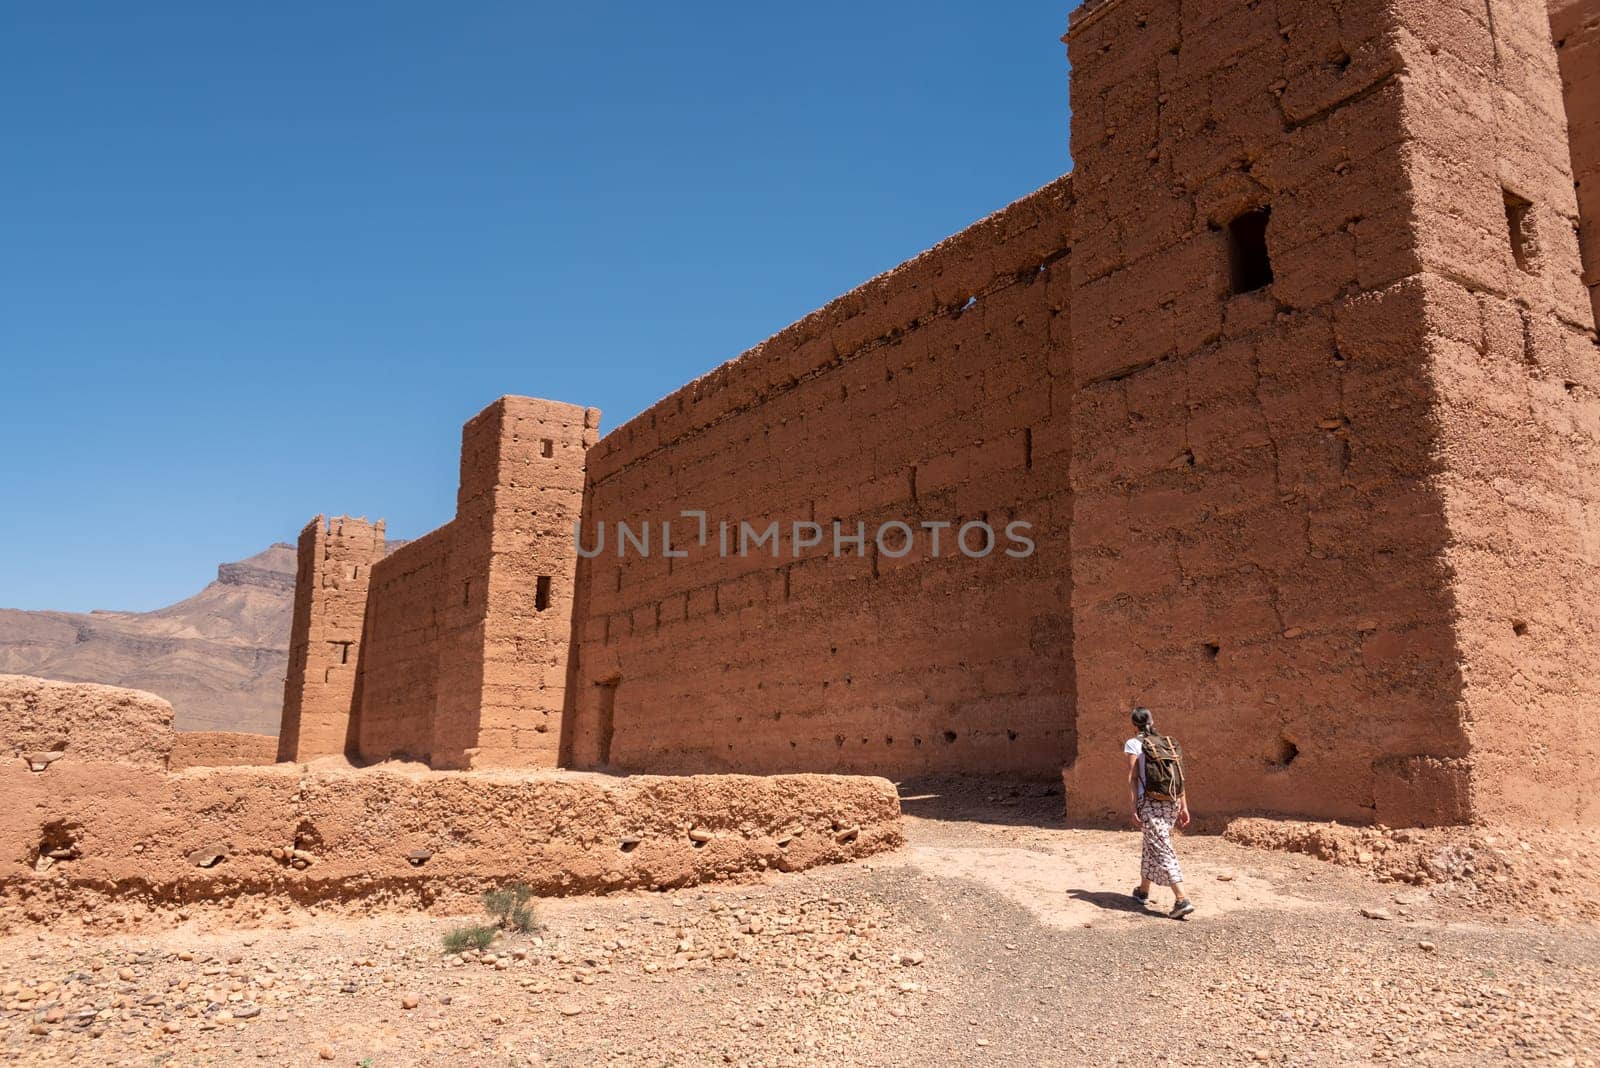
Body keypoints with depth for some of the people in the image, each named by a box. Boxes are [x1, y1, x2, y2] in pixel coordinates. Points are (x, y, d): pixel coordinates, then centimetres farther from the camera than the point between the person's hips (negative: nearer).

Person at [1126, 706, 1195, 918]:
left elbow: (1132, 778, -7)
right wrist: (1184, 807, 13)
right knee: (1152, 845, 21)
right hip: (1172, 801, 6)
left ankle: (1182, 900, -17)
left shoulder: (1133, 744, -1)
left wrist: (1133, 809, -7)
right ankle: (1143, 891, 35)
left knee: (1162, 850, -6)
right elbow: (1180, 778, 10)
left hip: (1149, 801, -6)